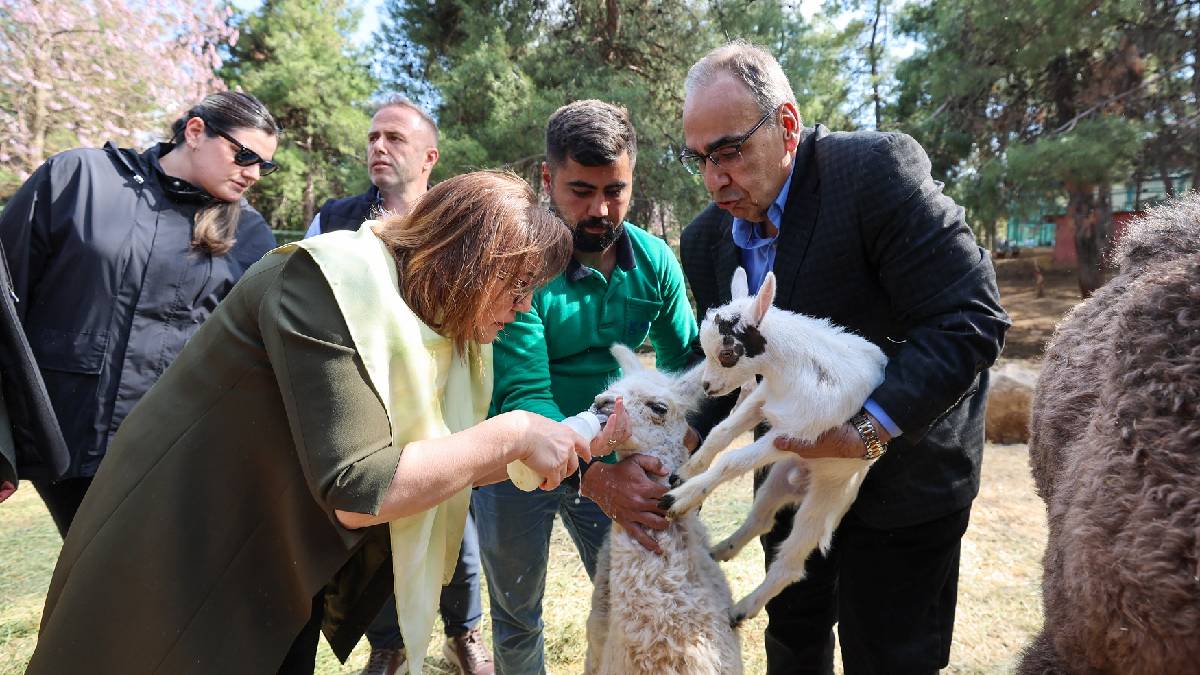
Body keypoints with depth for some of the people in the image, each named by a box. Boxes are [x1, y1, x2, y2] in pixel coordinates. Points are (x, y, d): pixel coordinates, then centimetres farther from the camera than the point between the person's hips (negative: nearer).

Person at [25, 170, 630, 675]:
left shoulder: (436, 321, -2)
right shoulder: (333, 282, -27)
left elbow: (449, 462, 1)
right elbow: (356, 491, -34)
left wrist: (577, 440, -8)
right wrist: (512, 434, -26)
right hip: (180, 568, -7)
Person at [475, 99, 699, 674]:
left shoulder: (654, 260, -10)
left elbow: (682, 363, -3)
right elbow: (524, 394, -30)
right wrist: (595, 475, -43)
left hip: (612, 456, 3)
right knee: (517, 617, 17)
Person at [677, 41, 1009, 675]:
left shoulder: (878, 168, -23)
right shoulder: (704, 238, -4)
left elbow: (971, 320, -26)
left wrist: (866, 430, -31)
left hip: (901, 474, -5)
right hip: (793, 475, 6)